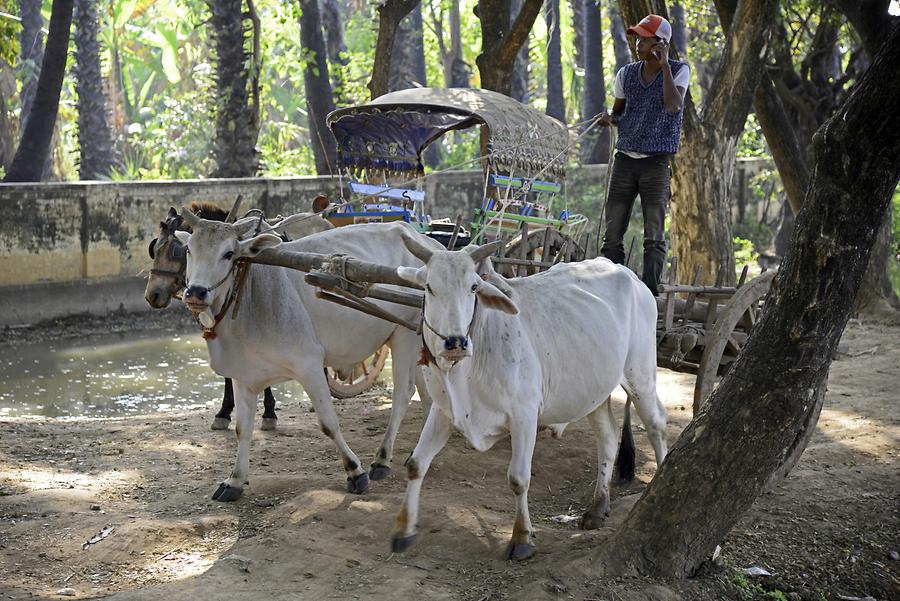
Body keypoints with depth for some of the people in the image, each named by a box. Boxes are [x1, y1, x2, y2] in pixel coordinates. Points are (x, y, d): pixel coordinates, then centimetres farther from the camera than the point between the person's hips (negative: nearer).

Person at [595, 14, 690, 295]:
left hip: (656, 162, -4)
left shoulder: (678, 70, -2)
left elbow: (673, 106, -19)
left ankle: (649, 292, -5)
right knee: (612, 235, -1)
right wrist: (609, 119, -3)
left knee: (654, 237, -7)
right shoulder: (626, 74, 9)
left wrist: (664, 65, -16)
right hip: (625, 159, 4)